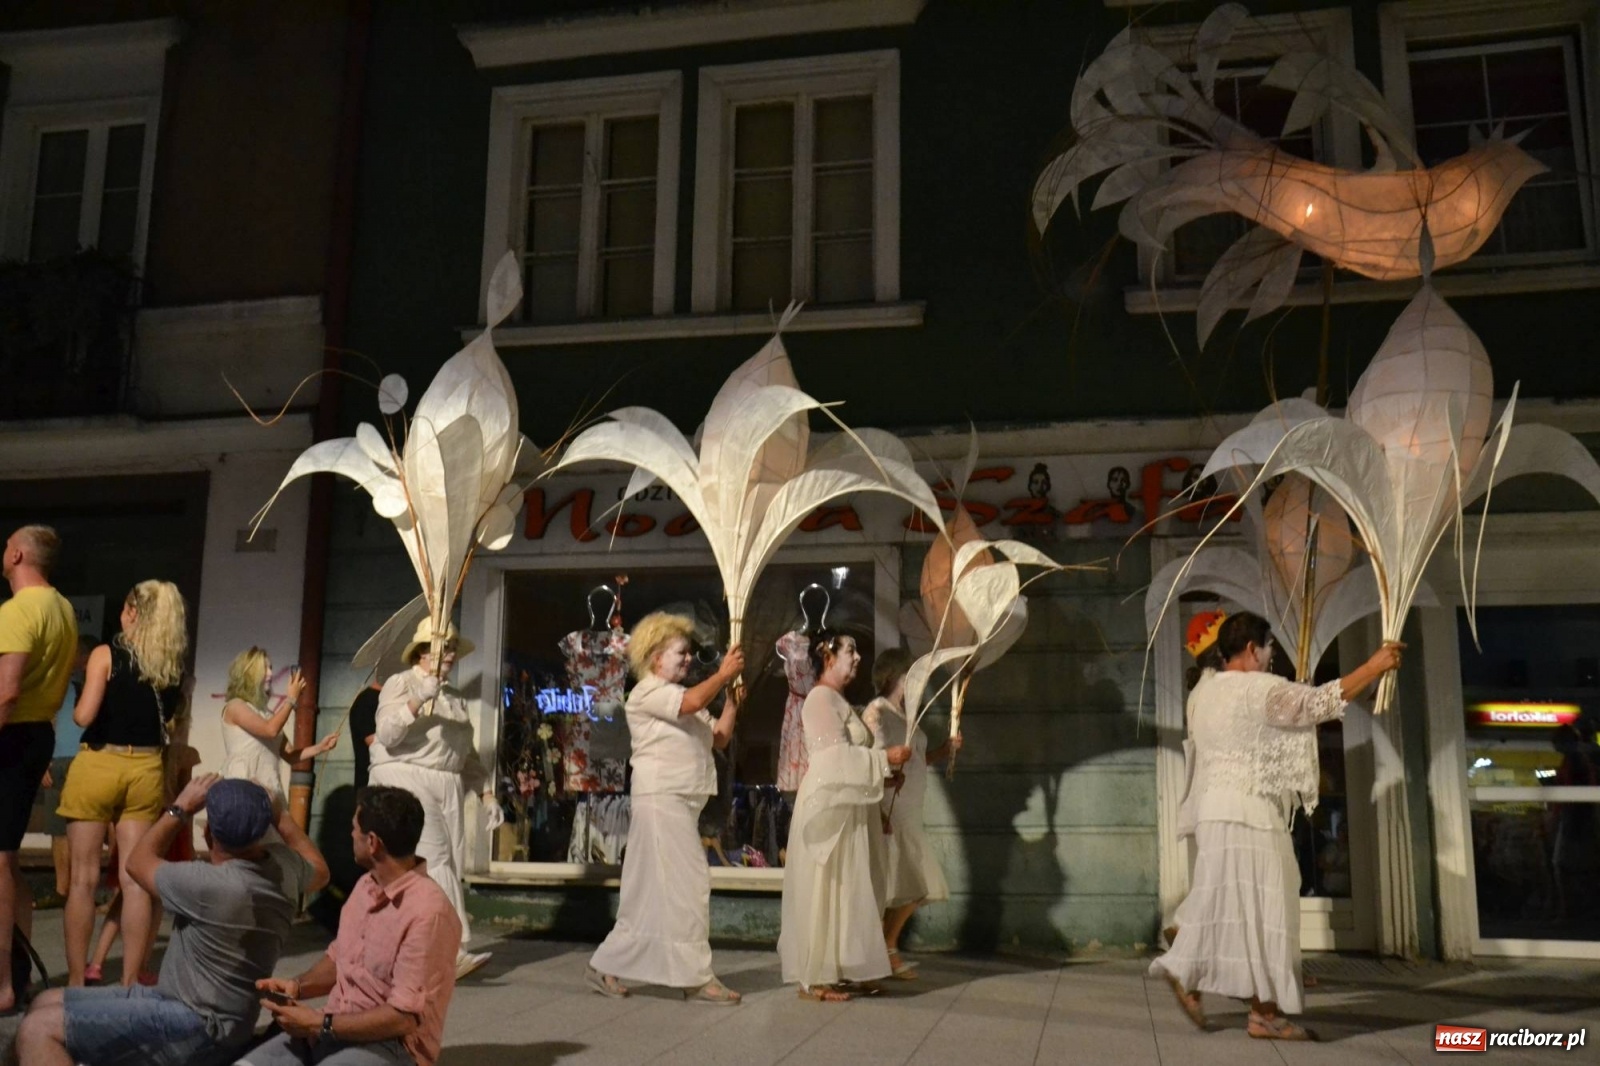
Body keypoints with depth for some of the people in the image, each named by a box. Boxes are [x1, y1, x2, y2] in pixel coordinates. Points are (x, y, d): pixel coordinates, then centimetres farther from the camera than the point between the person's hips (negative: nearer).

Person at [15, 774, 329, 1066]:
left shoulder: (208, 884, -24)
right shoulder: (283, 865, -3)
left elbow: (138, 861, -3)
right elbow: (319, 872, 24)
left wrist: (181, 808, 7)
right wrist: (278, 813, 23)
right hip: (192, 1006, 9)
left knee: (38, 1030, -17)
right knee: (46, 1004, 11)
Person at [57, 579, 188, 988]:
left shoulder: (106, 654, -8)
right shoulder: (173, 669, 4)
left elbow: (84, 716, -14)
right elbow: (169, 718, 6)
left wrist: (77, 707, 6)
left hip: (98, 765, -3)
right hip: (146, 770, 3)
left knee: (83, 878, 6)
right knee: (135, 879, 5)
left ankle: (76, 980, 10)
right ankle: (130, 981, 8)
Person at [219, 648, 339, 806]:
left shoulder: (266, 713, 19)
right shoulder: (234, 706, -2)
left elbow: (289, 754, 16)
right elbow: (271, 730, -17)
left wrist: (319, 747, 1)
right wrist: (292, 699, -5)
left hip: (270, 790, 7)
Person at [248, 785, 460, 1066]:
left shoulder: (428, 911, -20)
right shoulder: (366, 886, 8)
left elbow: (404, 1018, -21)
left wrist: (320, 1024, -16)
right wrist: (298, 985, 4)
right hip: (334, 1029, 8)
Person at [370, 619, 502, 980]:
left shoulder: (455, 699, 23)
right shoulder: (401, 684, 3)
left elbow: (468, 753, 24)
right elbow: (387, 735, -10)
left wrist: (487, 794, 16)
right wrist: (418, 701, -22)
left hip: (448, 787, 7)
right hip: (406, 779, -7)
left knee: (450, 865, -2)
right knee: (432, 862, -18)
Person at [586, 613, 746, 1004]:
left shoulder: (680, 698, 20)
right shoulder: (647, 693, -7)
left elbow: (720, 738, 16)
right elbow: (694, 702, -25)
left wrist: (733, 696, 7)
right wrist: (724, 673, -13)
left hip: (681, 803, 9)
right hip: (662, 800, -9)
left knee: (654, 892, 10)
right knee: (686, 886, -8)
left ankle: (606, 967, 17)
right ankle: (696, 976, -2)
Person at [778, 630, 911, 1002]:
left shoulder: (837, 700, 18)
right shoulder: (821, 697, -12)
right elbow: (835, 756, -19)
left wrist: (884, 768, 9)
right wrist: (884, 758, -13)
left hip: (845, 806, 10)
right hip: (829, 805, -10)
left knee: (844, 890, 11)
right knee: (825, 890, -5)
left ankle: (836, 971, 16)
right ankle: (815, 978, 0)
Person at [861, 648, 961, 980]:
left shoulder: (905, 714, 15)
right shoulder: (877, 712, -12)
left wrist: (945, 750, 6)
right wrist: (878, 812, -25)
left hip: (909, 814, 9)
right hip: (887, 812, -9)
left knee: (915, 886, 13)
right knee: (888, 886, -4)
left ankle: (888, 948, 25)